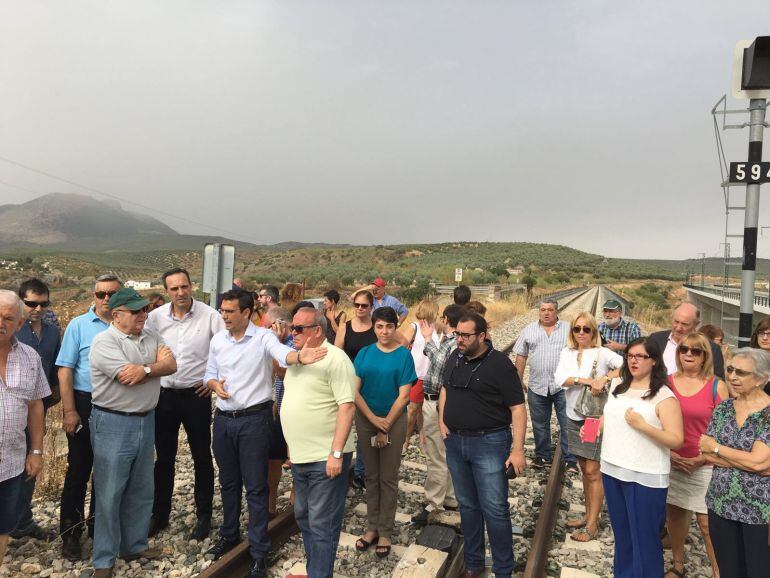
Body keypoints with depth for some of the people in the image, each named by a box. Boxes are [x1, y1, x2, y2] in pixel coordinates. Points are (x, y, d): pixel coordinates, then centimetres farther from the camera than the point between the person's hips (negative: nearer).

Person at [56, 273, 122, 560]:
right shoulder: (79, 325, -3)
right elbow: (65, 370, -6)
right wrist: (69, 411, -11)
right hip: (85, 404, -2)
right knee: (79, 471, 7)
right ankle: (70, 533, 23)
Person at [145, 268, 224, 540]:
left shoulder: (209, 315, -10)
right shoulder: (155, 317, -2)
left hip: (197, 395, -2)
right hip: (164, 394, 3)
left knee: (202, 458, 9)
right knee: (163, 458, 15)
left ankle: (203, 515, 24)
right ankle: (159, 514, 31)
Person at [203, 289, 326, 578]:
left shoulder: (263, 336, -12)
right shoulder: (217, 339, 4)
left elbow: (281, 353, -33)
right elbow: (209, 373, 14)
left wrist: (299, 357, -56)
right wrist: (214, 384, -9)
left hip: (254, 419, -5)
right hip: (223, 419, 5)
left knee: (255, 486, 3)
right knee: (228, 482, 20)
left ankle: (258, 553, 15)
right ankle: (229, 535, 40)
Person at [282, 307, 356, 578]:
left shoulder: (334, 358, -15)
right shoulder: (296, 358, 11)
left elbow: (347, 407, -20)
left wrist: (336, 453, -23)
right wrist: (292, 446, 17)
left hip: (326, 458, -9)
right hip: (300, 457, 9)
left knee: (322, 525, 1)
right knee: (303, 517, 20)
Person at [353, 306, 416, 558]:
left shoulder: (404, 355, -8)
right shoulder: (364, 353, 0)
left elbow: (404, 396, -10)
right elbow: (355, 390, -5)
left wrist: (385, 426, -11)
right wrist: (373, 419, -13)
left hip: (394, 420, -2)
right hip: (365, 419, 3)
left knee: (388, 478, 7)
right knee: (371, 475, 12)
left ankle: (385, 532, 20)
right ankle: (372, 527, 26)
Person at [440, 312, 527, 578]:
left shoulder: (500, 364, -14)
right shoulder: (455, 357, 4)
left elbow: (517, 408, -14)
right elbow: (445, 389, 21)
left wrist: (517, 449, -19)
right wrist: (442, 420, 8)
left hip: (489, 443, -6)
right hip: (455, 441, 6)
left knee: (495, 510, 1)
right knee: (467, 505, 17)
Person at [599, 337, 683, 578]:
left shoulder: (664, 396, -12)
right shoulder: (618, 385, 6)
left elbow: (676, 441, -15)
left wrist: (642, 425, -26)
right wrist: (594, 428, 1)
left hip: (645, 477, -6)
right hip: (612, 470, 6)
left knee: (644, 538, 6)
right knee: (621, 533, 21)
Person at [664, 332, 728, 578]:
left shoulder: (716, 386, -6)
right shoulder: (667, 383, 1)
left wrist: (701, 459, -11)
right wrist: (667, 452, -5)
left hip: (704, 465, -3)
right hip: (671, 462, 3)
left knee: (707, 523, -2)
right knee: (674, 513, 14)